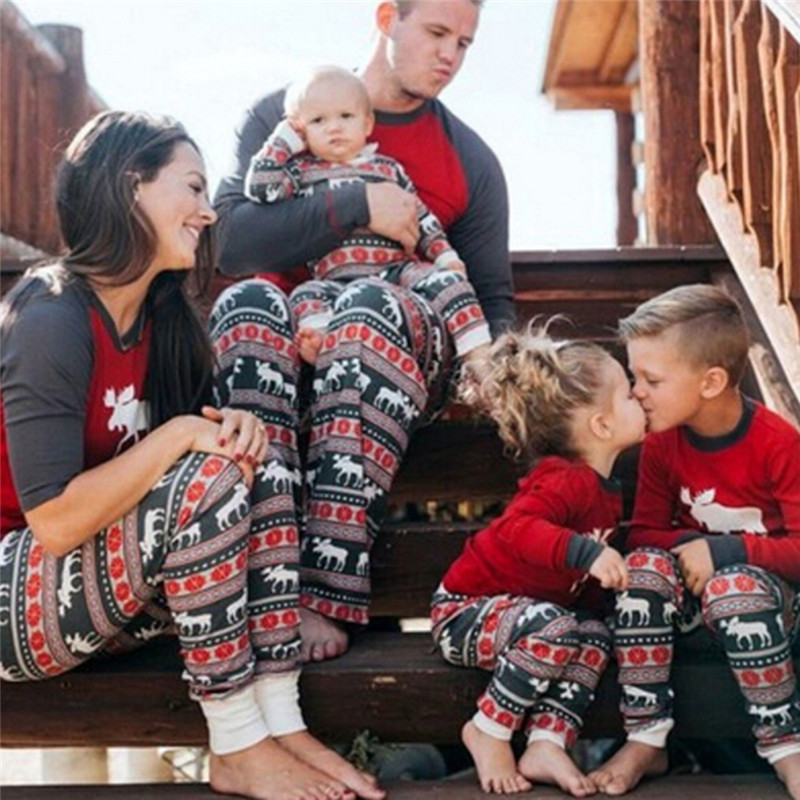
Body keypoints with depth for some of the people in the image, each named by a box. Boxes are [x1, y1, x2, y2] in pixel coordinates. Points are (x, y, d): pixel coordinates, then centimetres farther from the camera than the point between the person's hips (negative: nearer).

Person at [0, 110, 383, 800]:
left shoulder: (160, 315, 4)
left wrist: (233, 429, -17)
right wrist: (180, 434, -24)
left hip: (115, 595, 8)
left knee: (262, 469, -9)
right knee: (208, 482, -27)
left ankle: (282, 723, -14)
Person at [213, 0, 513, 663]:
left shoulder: (472, 161, 16)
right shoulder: (281, 117, 11)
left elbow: (492, 297, 13)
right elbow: (230, 241, -5)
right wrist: (357, 206, -14)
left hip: (405, 353, 0)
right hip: (287, 347, 0)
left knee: (371, 305, -36)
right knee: (248, 303, -35)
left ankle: (328, 594, -45)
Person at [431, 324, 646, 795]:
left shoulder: (606, 490, 8)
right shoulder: (565, 480, -23)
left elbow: (589, 582, 19)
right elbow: (518, 530, -43)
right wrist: (587, 552, -51)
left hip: (522, 612, 9)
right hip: (466, 611, -9)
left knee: (595, 634, -15)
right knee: (553, 628, -33)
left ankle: (548, 742, -16)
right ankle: (489, 732, -16)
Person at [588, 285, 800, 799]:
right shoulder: (662, 443, -4)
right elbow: (646, 531, 1)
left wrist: (725, 551, -29)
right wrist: (690, 546, -20)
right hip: (696, 583, 5)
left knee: (736, 588, -37)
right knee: (646, 566, -26)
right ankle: (646, 741, -21)